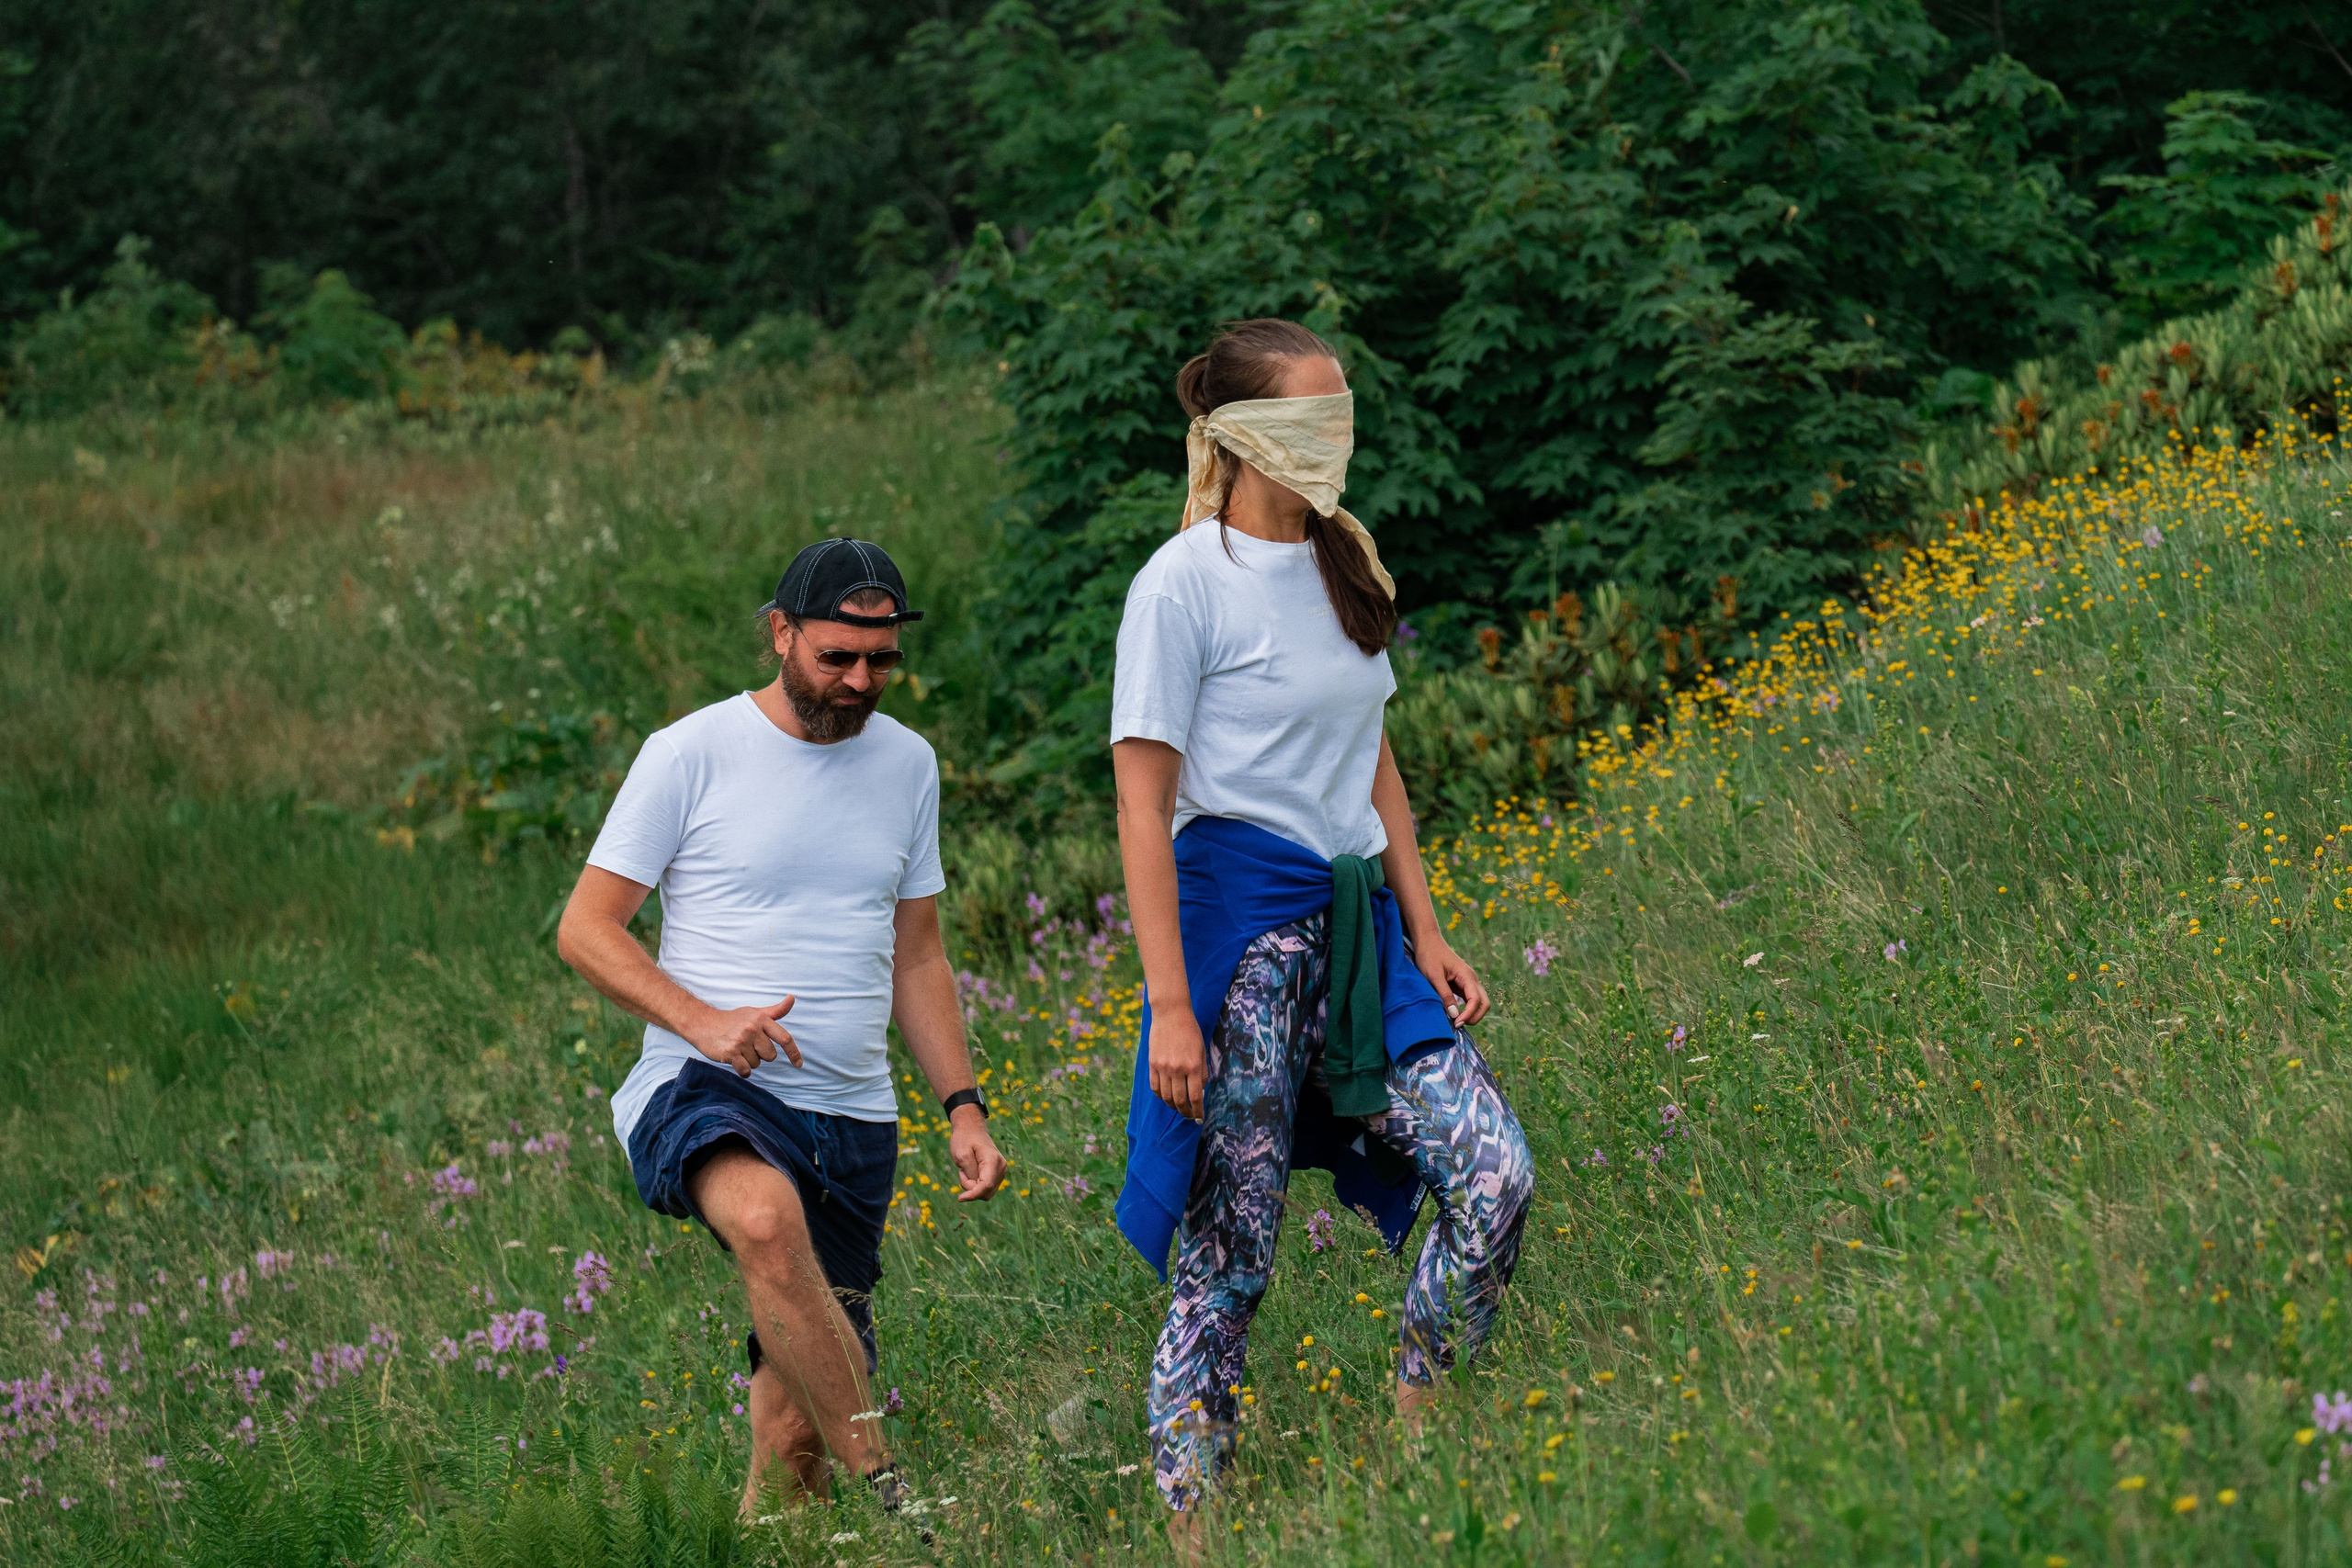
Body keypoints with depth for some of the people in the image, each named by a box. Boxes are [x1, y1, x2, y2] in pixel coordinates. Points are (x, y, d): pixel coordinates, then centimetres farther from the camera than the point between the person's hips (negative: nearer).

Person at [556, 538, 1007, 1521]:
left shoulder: (905, 764, 13)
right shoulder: (692, 755, -3)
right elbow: (585, 929, -2)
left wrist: (963, 1106, 11)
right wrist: (703, 1022, -16)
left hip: (851, 1118, 5)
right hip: (707, 1097, -5)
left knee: (794, 1427, -2)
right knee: (768, 1218, -39)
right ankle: (888, 1494, -34)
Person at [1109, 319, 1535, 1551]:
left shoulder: (1341, 563, 13)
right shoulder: (1186, 584, -9)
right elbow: (1144, 805, -11)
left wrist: (1425, 935, 13)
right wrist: (1170, 1004, -16)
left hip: (1359, 920, 7)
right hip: (1243, 922, -7)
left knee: (1494, 1176, -9)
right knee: (1227, 1247, -5)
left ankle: (1412, 1444, 5)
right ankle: (1188, 1525, 4)